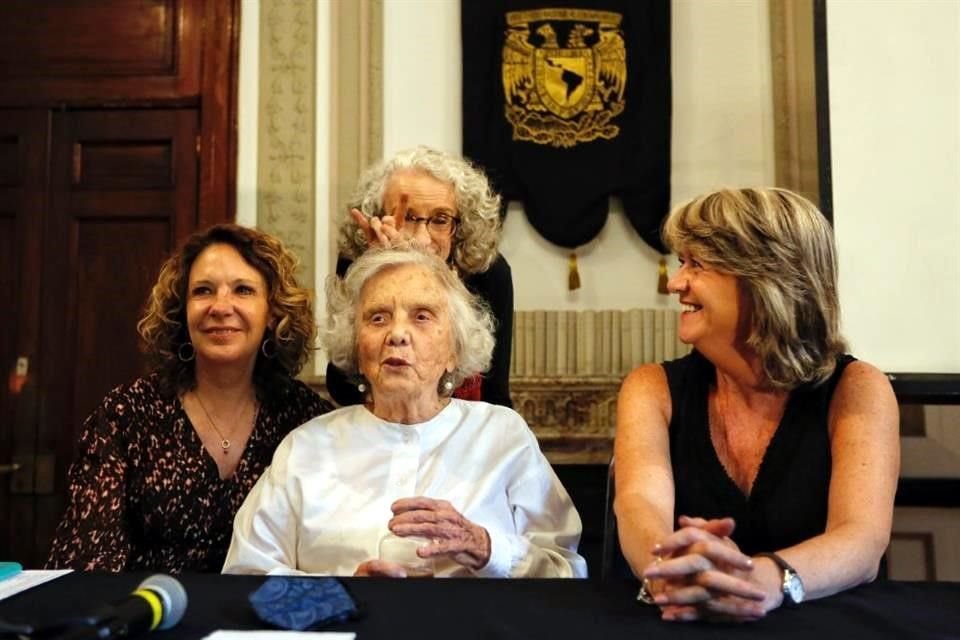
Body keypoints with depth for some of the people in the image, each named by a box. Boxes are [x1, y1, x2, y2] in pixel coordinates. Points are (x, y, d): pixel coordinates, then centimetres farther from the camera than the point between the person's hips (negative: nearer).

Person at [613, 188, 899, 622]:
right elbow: (639, 504, -17)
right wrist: (668, 570, -38)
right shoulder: (654, 388, 0)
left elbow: (863, 538, -18)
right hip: (681, 620, 1)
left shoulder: (855, 390, -3)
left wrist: (765, 579, -38)